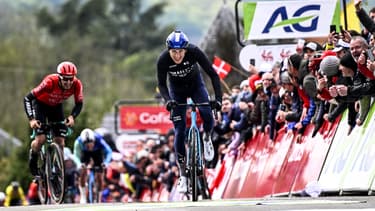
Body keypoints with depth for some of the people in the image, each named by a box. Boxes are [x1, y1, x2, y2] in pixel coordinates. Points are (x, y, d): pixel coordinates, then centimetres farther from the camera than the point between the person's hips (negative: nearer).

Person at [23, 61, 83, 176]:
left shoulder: (77, 85, -28)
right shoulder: (50, 82, -38)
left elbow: (79, 104, -13)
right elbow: (27, 98, -33)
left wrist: (72, 117, -33)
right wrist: (31, 119, -43)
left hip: (56, 106, 3)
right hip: (40, 103, -3)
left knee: (60, 141, -7)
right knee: (41, 139, -18)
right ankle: (33, 159, 12)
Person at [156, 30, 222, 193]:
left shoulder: (194, 52, -31)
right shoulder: (163, 59, -30)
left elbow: (213, 75, -27)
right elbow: (161, 84, -20)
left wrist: (218, 98, -37)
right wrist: (167, 100, -39)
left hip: (195, 85, 0)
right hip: (177, 90, 0)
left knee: (207, 117, -25)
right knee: (180, 131, -9)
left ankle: (207, 138, 11)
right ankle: (182, 176, -3)